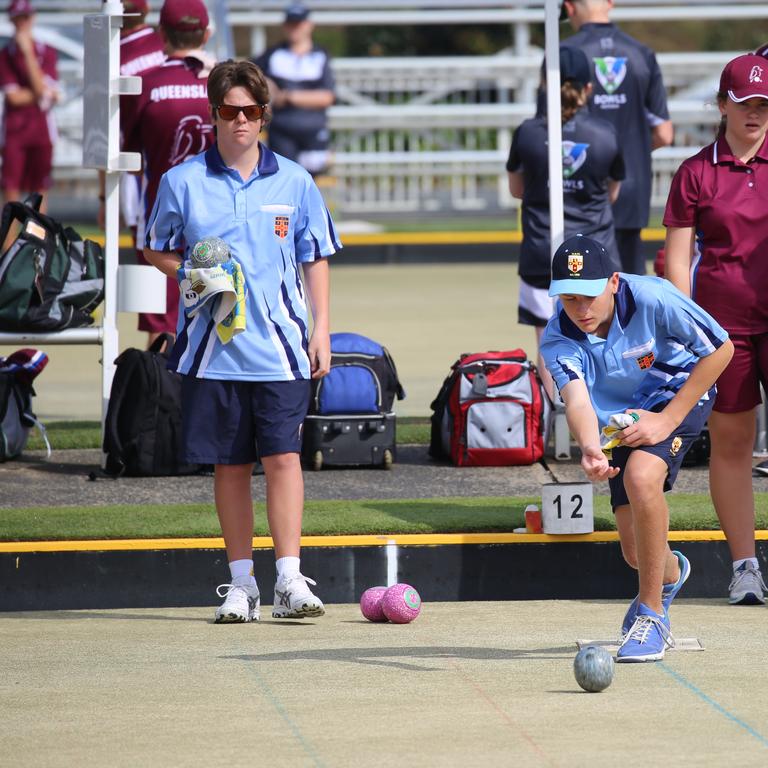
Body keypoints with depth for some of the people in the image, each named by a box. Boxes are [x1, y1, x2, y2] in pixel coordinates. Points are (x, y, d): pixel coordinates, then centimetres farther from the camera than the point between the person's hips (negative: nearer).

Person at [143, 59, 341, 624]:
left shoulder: (293, 182, 6)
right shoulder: (183, 181, 4)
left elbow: (316, 259, 11)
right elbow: (158, 251, 12)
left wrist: (322, 329, 5)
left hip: (280, 345, -1)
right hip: (213, 348, 1)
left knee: (283, 455, -9)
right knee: (229, 464, 5)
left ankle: (289, 579, -11)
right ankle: (241, 582, 13)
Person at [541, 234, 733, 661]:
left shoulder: (653, 299, -29)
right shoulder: (559, 340, -21)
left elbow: (720, 349, -19)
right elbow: (577, 400, -35)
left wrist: (667, 420, -22)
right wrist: (590, 449, -59)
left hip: (679, 394, -4)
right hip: (622, 418, 4)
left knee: (641, 477, -33)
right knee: (637, 552, 1)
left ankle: (652, 614, -19)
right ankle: (670, 572, 43)